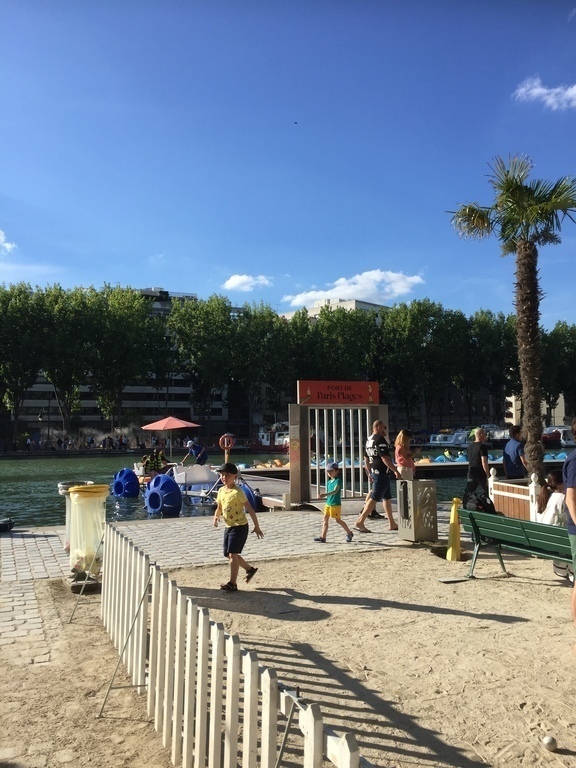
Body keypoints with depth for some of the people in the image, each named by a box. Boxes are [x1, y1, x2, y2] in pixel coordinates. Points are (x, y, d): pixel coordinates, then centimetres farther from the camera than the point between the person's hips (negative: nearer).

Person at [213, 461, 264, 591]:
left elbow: (250, 509, -15)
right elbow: (219, 508, 16)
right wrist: (216, 516, -6)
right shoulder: (221, 491, 6)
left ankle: (232, 583, -2)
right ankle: (250, 569, 34)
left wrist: (257, 526, -14)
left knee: (233, 554, -10)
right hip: (228, 527, 8)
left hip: (240, 526, -8)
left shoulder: (237, 492, -16)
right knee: (229, 555, 14)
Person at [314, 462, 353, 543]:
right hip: (328, 504, 8)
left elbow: (335, 491, -29)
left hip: (336, 504, -7)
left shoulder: (338, 481, -14)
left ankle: (349, 533, 21)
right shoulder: (328, 482, 11)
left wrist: (325, 494, -41)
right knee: (325, 519, 2)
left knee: (338, 520, 2)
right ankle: (323, 537, 2)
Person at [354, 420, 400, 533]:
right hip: (382, 472, -10)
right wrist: (395, 470, -17)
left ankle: (392, 524, 22)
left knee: (387, 497, 16)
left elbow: (366, 458, 18)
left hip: (374, 471, 10)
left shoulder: (369, 440, 13)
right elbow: (385, 458, -22)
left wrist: (369, 473, 25)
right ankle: (360, 522, -8)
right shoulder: (380, 439, -16)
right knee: (374, 498, -8)